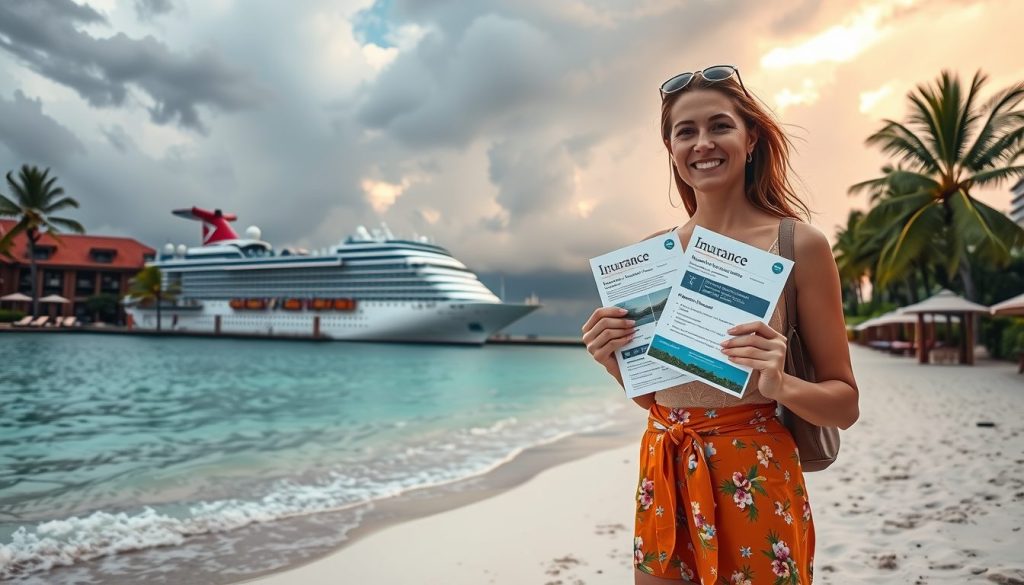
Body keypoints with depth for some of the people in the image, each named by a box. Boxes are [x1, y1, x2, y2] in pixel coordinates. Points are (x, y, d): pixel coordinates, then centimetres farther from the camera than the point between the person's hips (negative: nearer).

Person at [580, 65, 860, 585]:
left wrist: (780, 385, -23)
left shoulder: (799, 244, -8)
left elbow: (845, 404, -4)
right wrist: (614, 360, -9)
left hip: (755, 485, -3)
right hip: (664, 483, 4)